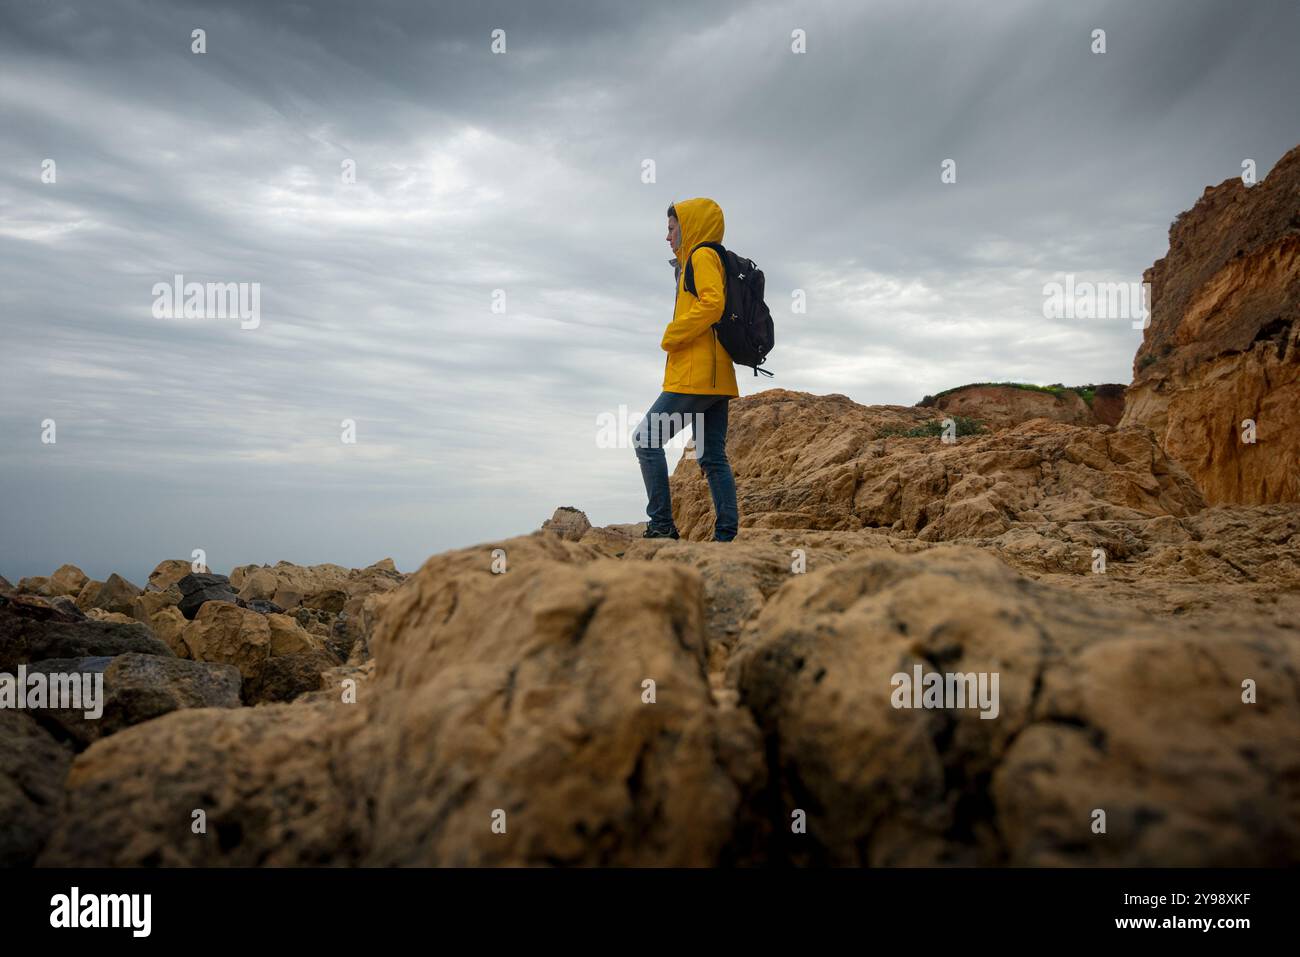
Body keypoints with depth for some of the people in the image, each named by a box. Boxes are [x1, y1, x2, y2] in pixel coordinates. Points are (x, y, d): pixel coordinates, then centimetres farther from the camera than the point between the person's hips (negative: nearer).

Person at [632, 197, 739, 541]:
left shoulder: (703, 256, -4)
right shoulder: (703, 261, 24)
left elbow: (712, 303, -20)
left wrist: (671, 337, -12)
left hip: (696, 376, -10)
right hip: (715, 378, 10)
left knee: (646, 438, -6)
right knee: (713, 457, 6)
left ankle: (662, 525, -8)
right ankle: (726, 535, 4)